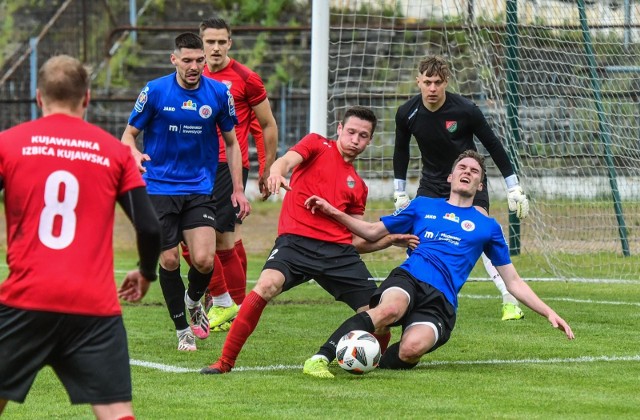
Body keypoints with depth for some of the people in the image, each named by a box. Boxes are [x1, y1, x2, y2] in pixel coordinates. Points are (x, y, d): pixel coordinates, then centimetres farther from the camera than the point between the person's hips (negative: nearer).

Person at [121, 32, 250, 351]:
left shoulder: (219, 93, 0)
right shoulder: (154, 91, -6)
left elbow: (231, 143, 11)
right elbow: (128, 135, 1)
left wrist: (237, 189, 6)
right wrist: (135, 155, -23)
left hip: (199, 189, 1)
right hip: (159, 189, -1)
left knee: (203, 260, -13)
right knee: (169, 261, -1)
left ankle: (194, 301, 21)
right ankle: (182, 329, 18)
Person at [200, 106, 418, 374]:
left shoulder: (358, 186, 26)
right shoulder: (318, 145, 14)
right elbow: (287, 160, -9)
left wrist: (391, 240, 9)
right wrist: (276, 172, -32)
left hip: (338, 250, 5)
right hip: (297, 240, -5)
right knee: (267, 285, -31)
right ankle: (225, 361, -22)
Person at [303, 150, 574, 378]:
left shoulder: (487, 227, 22)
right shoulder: (423, 206, 24)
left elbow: (513, 282, 24)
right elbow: (373, 232, 28)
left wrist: (549, 313, 12)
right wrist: (332, 212, 15)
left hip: (441, 301, 0)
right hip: (408, 279, 0)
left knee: (411, 348, -36)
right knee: (390, 308, -41)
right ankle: (320, 358, -44)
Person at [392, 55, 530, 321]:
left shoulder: (465, 110, -20)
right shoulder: (407, 114, -11)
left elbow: (492, 145, -9)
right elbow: (401, 151, 8)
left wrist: (514, 187, -6)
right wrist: (399, 193, 11)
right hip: (432, 184, 3)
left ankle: (510, 301, -20)